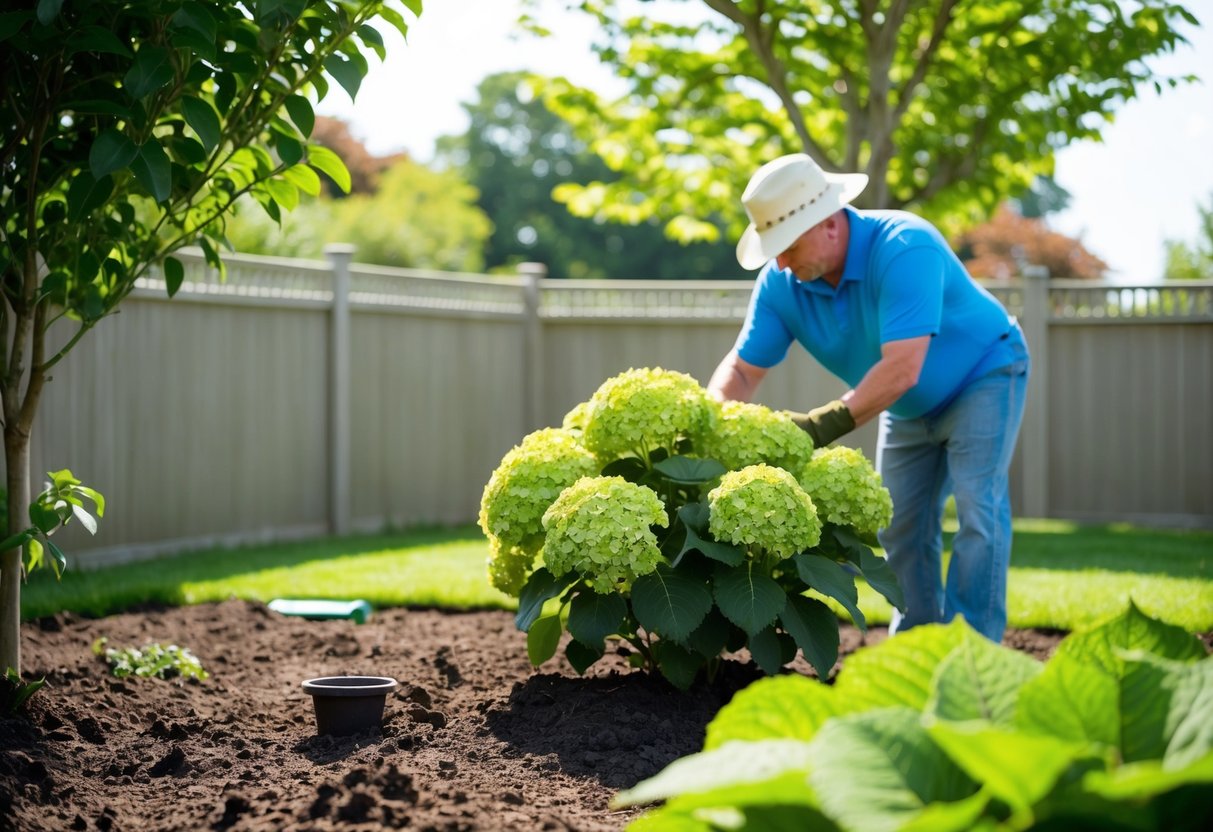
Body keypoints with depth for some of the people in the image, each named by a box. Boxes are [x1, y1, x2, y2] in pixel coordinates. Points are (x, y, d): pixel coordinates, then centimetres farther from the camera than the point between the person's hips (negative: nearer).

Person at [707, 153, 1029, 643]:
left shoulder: (903, 248, -37)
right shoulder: (781, 282, -17)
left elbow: (901, 369, -43)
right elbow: (742, 369, -12)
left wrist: (825, 426, -45)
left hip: (982, 377, -7)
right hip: (910, 407, 7)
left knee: (978, 507, -17)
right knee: (901, 523, 6)